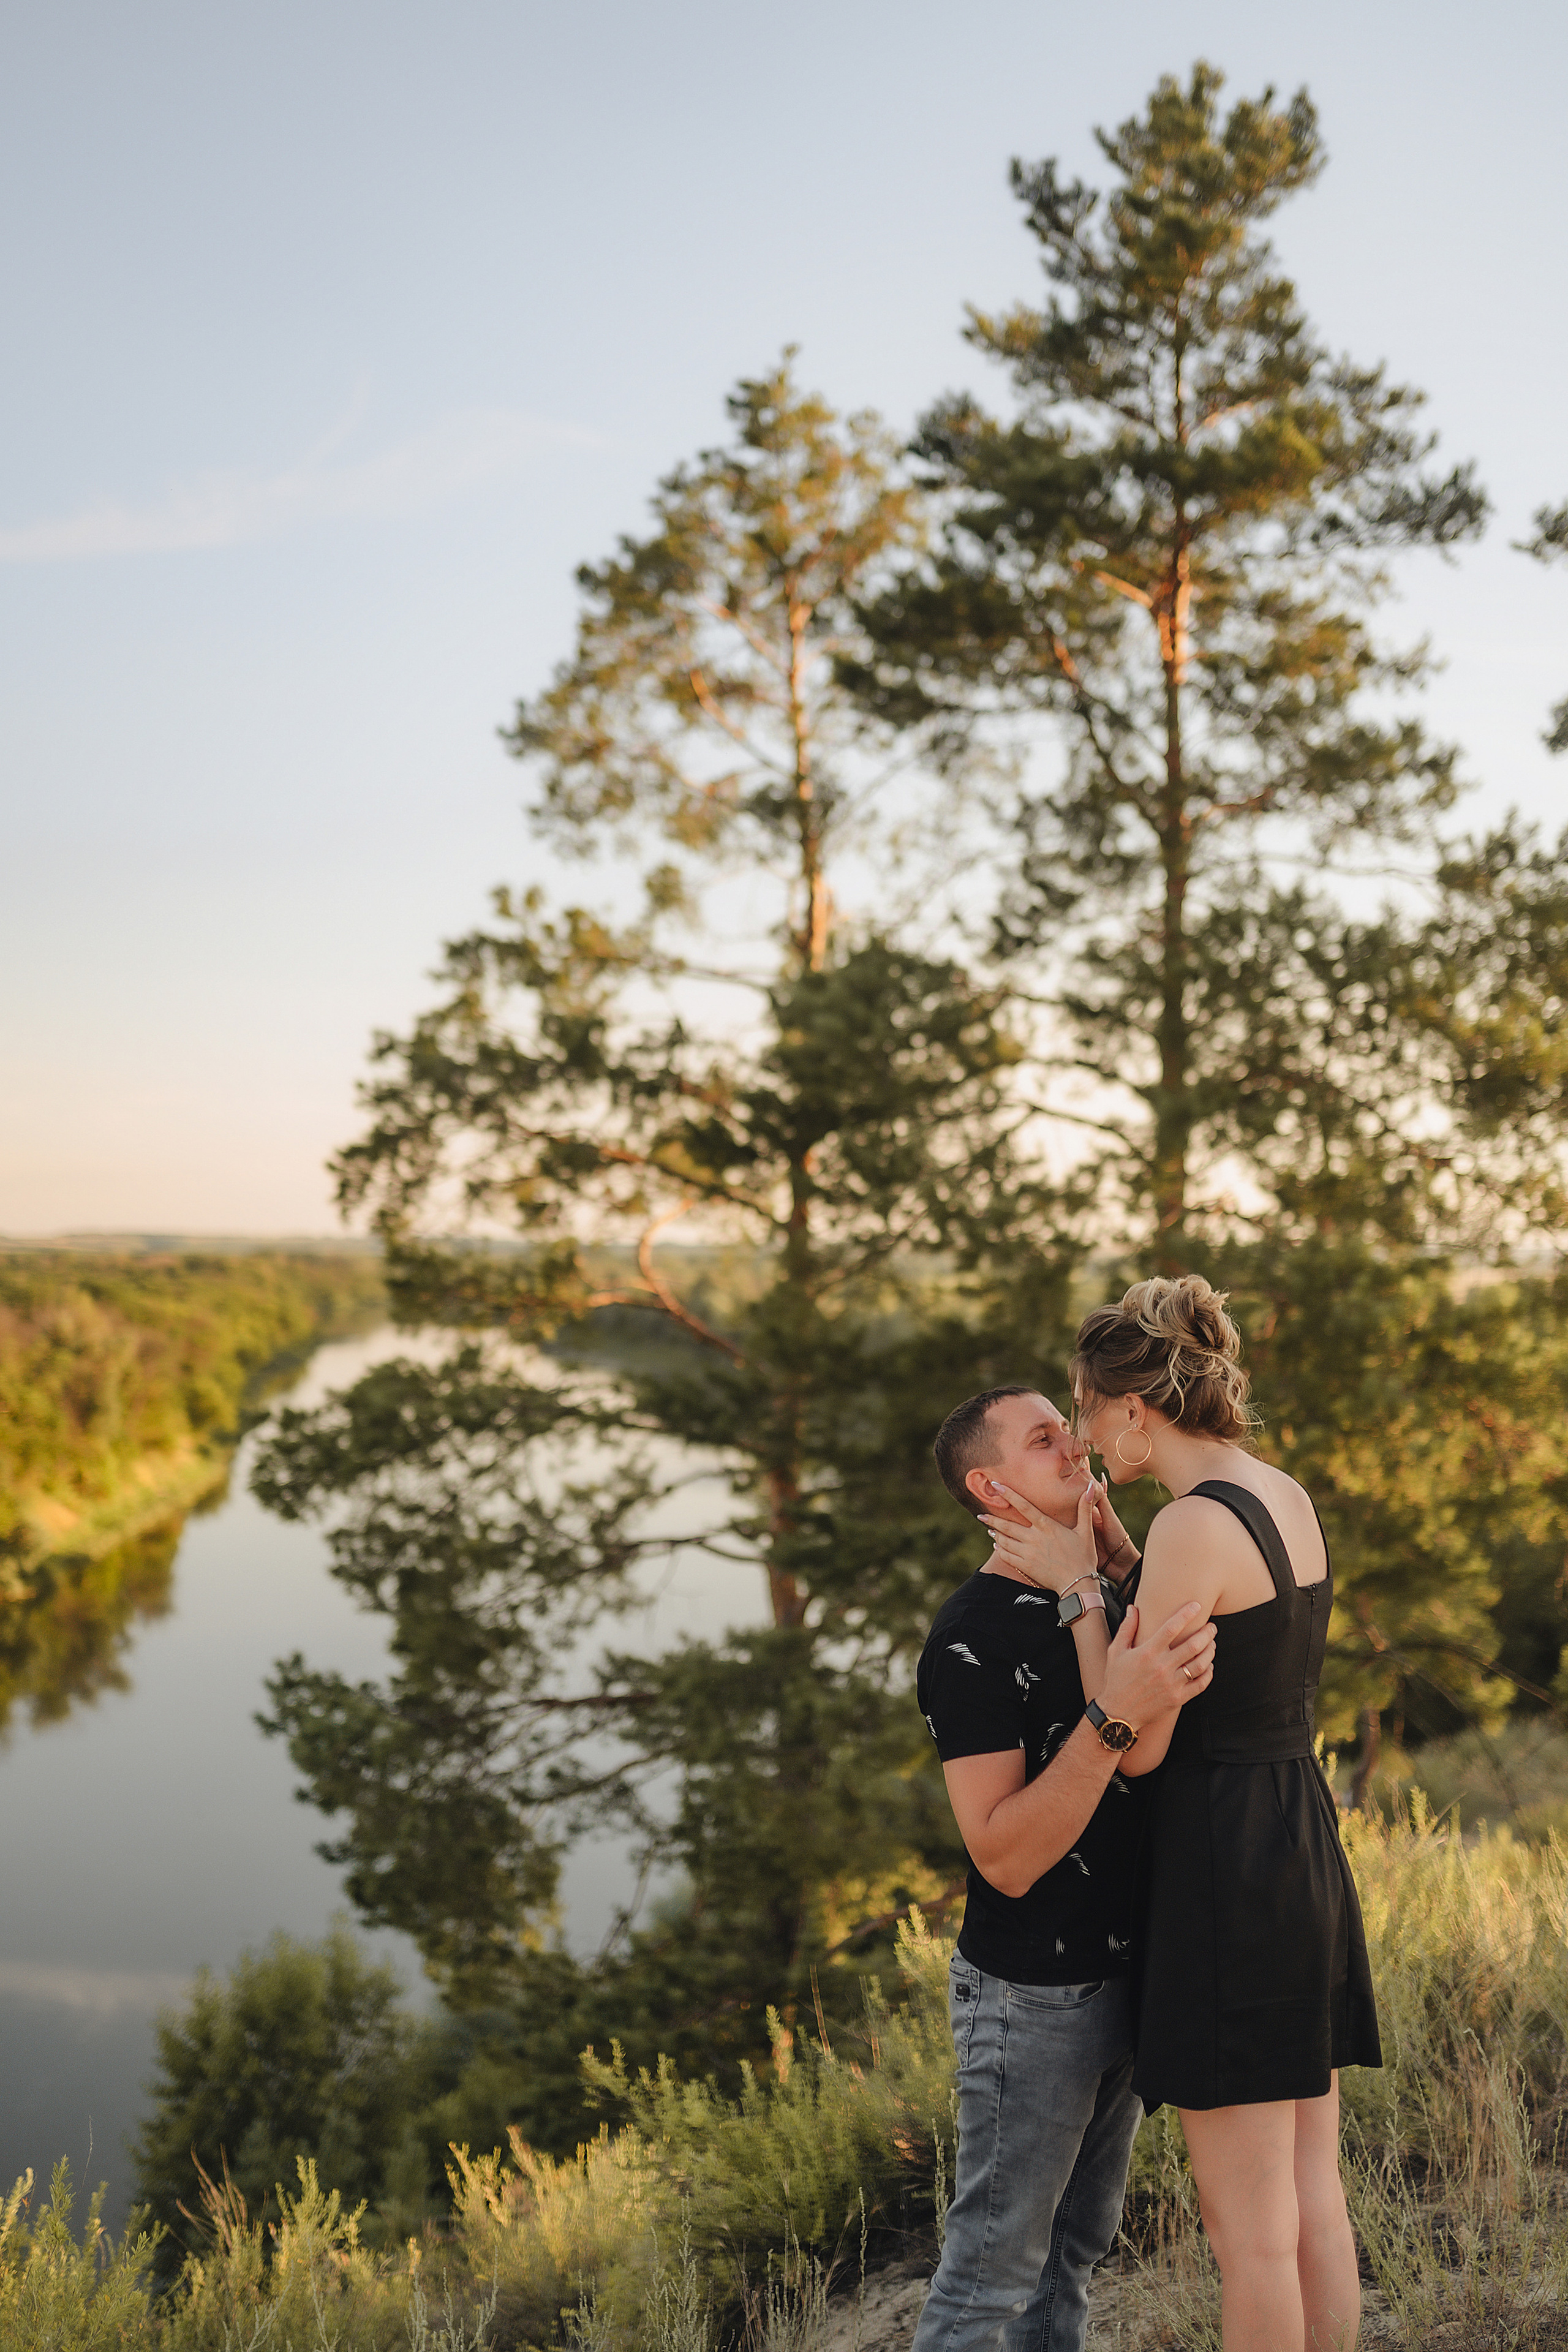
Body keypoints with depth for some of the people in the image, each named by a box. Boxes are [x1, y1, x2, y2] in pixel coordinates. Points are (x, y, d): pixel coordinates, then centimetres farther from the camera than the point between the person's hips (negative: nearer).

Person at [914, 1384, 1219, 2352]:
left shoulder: (1104, 1597, 5)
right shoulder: (972, 1640, -21)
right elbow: (1006, 1859, -26)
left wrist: (1117, 1548, -7)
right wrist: (1114, 1718, -40)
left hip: (1121, 1977, 8)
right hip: (1031, 1997, -8)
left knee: (1079, 2245, 20)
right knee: (995, 2268, 4)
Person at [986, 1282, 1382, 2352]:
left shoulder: (1193, 1525, -20)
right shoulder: (1289, 1497, 8)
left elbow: (1137, 1744, -16)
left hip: (1226, 1873, -9)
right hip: (1308, 1851, 9)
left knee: (1251, 2226, 3)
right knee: (1313, 2197, 17)